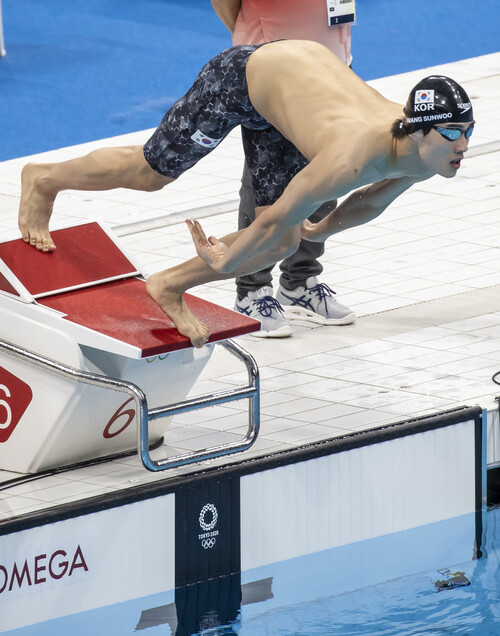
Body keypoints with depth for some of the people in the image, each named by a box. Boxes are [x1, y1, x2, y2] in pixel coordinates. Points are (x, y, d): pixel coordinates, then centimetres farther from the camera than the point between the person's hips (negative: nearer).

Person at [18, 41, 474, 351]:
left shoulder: (429, 155, -20)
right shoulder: (353, 155, -42)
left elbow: (371, 201, 4)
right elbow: (279, 217, -27)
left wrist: (323, 229, 18)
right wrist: (226, 260, -11)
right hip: (244, 77, -7)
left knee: (281, 246, 5)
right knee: (151, 171, 9)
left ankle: (170, 287, 24)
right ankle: (45, 179, 35)